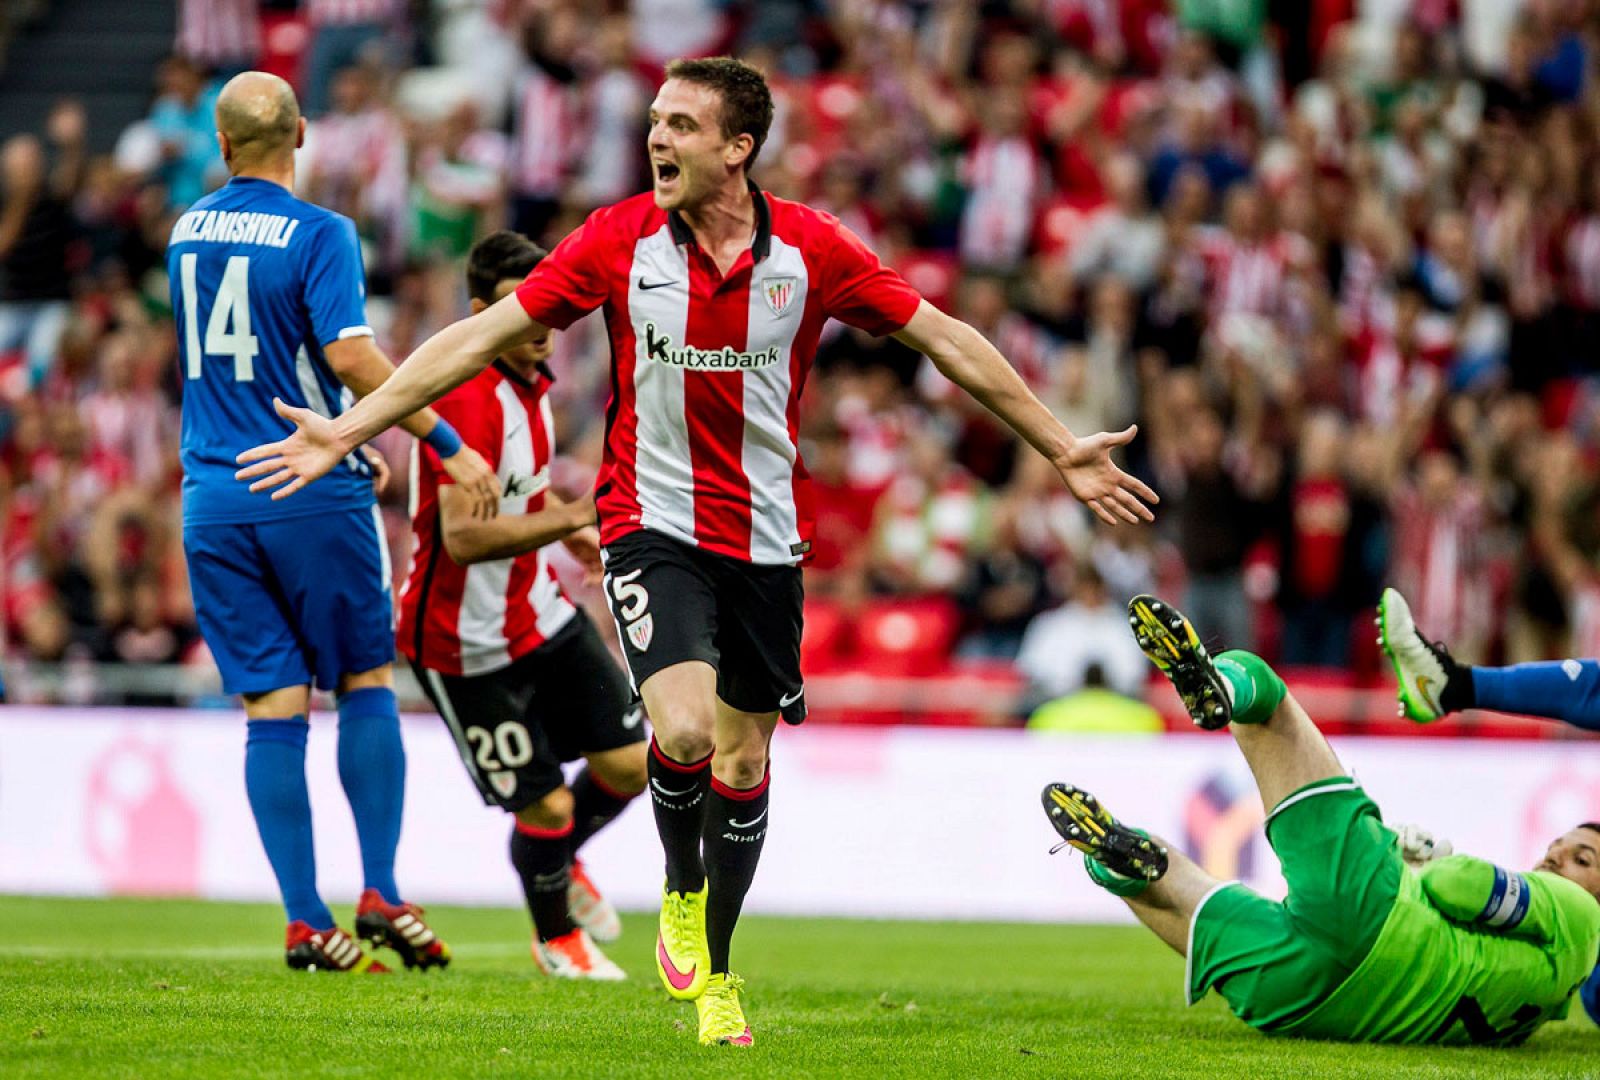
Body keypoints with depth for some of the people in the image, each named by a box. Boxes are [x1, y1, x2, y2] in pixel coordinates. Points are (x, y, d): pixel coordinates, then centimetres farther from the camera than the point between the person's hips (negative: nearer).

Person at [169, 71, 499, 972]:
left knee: (272, 710, 3)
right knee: (366, 684, 9)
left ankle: (305, 921, 0)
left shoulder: (187, 233, 11)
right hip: (311, 494, -4)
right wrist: (447, 443, -14)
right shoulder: (319, 235, -9)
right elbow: (350, 356, -20)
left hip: (214, 495, 4)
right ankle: (381, 893, 2)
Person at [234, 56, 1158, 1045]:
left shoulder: (812, 249, -6)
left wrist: (1062, 449, 3)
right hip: (654, 526, -2)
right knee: (684, 729, -22)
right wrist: (348, 430, -8)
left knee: (745, 757, 7)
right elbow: (484, 335, -4)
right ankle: (683, 892, 9)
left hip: (766, 541, 2)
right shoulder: (619, 241, -8)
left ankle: (715, 971, 27)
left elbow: (948, 340, 2)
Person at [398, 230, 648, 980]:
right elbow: (462, 534, -33)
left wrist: (576, 534, 15)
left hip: (540, 612, 9)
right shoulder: (468, 399, -25)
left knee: (627, 763, 7)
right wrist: (569, 519, -37)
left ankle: (563, 863, 38)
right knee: (546, 805, -2)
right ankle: (557, 939, 26)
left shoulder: (529, 382, 5)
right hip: (467, 643, -9)